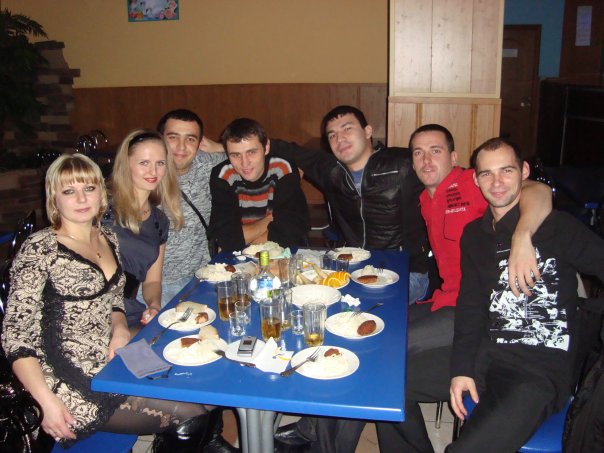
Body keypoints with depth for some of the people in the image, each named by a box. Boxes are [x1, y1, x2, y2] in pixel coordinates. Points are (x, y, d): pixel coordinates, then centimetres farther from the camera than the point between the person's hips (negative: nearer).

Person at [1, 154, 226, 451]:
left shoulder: (108, 239, 10)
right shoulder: (40, 249, -11)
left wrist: (120, 328, -1)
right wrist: (47, 401, -20)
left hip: (113, 363, 7)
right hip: (74, 386, -7)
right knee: (191, 415, -16)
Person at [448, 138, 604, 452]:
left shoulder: (556, 226, -6)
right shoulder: (474, 235, 12)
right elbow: (470, 305, 9)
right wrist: (461, 368, -1)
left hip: (542, 369, -6)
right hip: (486, 354, 6)